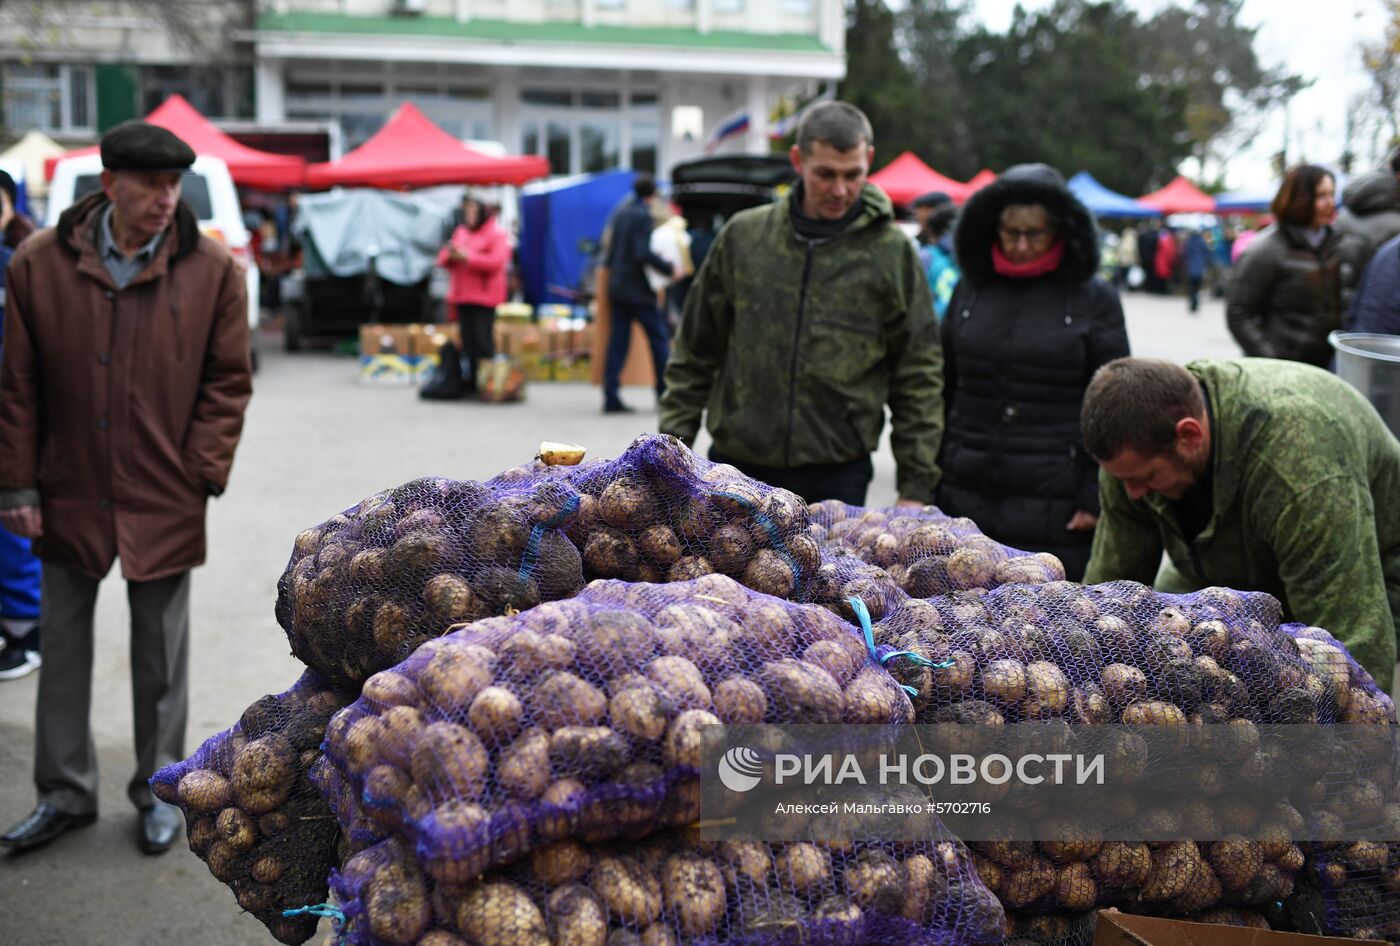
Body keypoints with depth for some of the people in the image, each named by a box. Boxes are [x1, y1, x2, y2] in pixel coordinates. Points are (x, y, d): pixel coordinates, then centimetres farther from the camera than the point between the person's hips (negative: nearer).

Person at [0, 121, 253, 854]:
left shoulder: (212, 270, -8)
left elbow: (227, 383, -2)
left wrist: (203, 474, -8)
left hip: (164, 499, -1)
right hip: (69, 493, 2)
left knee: (160, 653, 11)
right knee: (63, 644, 13)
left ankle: (159, 791, 28)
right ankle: (65, 793, 29)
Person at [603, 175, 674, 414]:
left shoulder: (620, 213, 10)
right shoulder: (643, 215, -14)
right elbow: (643, 254, -22)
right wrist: (670, 269, -16)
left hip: (617, 286, 8)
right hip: (639, 289, -8)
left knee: (617, 341, 6)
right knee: (659, 338, 2)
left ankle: (611, 396, 2)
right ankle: (666, 393, 4)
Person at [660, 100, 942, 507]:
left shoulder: (893, 252, -1)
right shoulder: (742, 236, 3)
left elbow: (919, 377, 2)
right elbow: (695, 354, 10)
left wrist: (916, 487, -2)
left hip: (837, 477, -1)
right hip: (738, 465, 2)